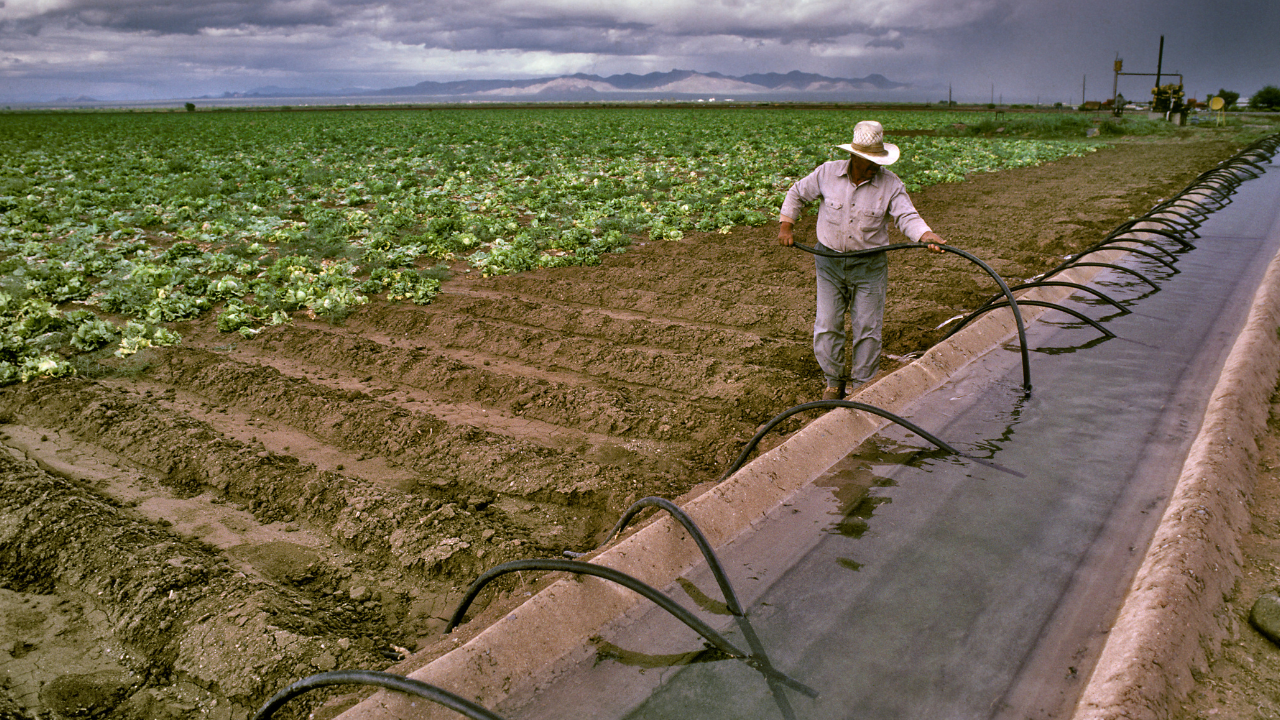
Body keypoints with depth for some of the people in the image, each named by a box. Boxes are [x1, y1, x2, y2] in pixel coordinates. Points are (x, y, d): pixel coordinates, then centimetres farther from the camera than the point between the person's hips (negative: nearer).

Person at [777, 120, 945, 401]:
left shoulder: (891, 184, -8)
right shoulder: (828, 173, -5)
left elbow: (907, 217, -17)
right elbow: (797, 193, 10)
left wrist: (927, 235, -37)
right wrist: (785, 226, 4)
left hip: (869, 265, -1)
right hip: (830, 262, 1)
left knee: (867, 329, 5)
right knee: (827, 326, 4)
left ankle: (861, 385, 24)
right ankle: (834, 381, 25)